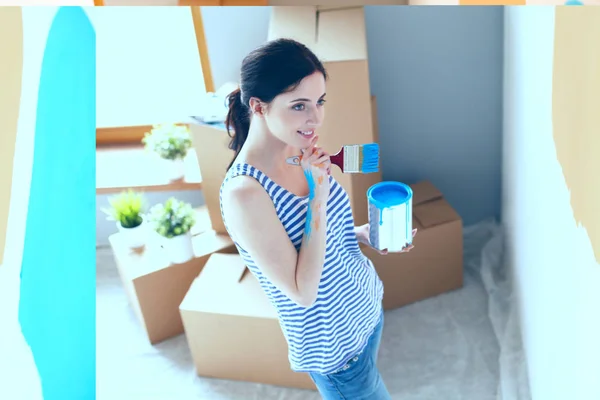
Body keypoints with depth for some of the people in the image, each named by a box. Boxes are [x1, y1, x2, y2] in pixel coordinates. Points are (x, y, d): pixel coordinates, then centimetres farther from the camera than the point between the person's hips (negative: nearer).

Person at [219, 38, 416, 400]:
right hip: (334, 344, -7)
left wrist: (365, 233, -8)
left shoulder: (301, 152, -7)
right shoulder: (244, 193, -32)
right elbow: (303, 292, -28)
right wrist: (319, 196, -32)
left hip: (367, 308, 7)